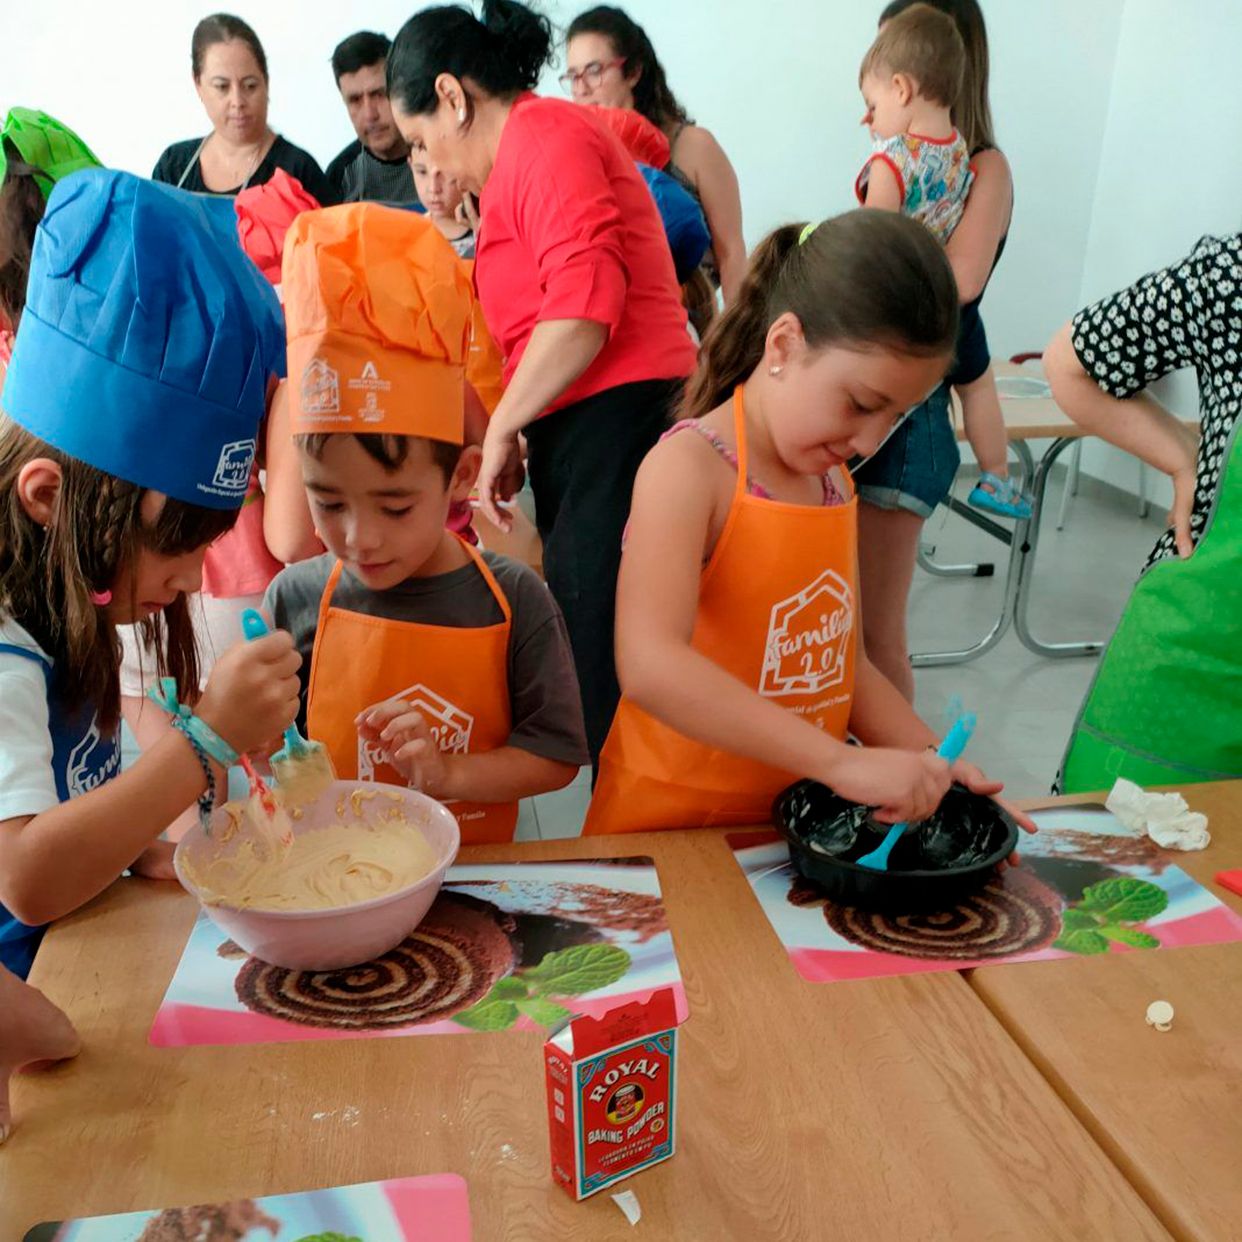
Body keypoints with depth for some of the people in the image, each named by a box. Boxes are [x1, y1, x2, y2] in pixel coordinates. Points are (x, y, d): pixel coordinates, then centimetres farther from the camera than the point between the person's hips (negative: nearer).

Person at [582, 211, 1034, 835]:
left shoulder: (835, 481, 8)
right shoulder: (688, 466, -16)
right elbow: (649, 667, -30)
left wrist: (930, 760, -1)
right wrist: (842, 762, -30)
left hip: (799, 820, 6)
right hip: (669, 824, -5)